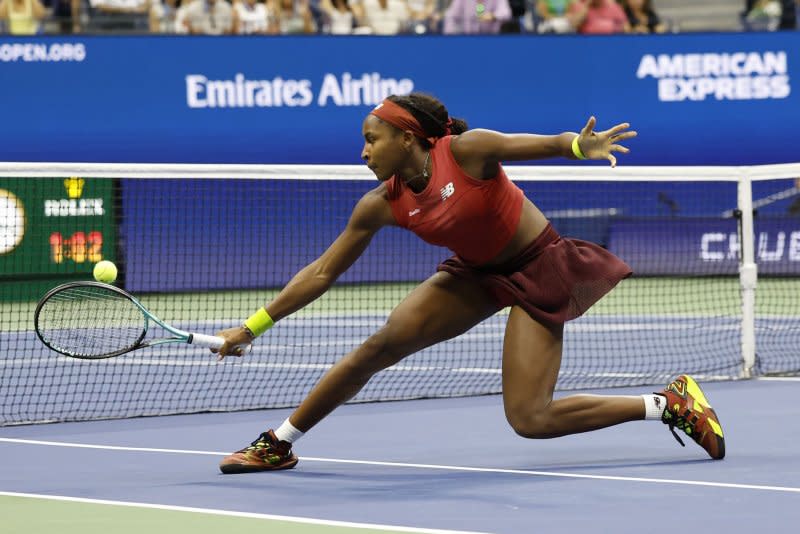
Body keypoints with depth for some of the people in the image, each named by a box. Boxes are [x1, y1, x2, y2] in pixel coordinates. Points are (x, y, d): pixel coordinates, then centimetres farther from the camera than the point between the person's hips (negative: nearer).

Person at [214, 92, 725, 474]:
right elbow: (323, 272, -1)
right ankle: (278, 443, 4)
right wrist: (252, 328, -2)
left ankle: (671, 402, 0)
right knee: (381, 345, -8)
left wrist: (581, 145, -51)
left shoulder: (466, 151, -24)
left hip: (539, 271, -6)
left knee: (529, 419, -14)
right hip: (478, 272, 6)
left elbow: (544, 143, -26)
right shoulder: (381, 206, -7)